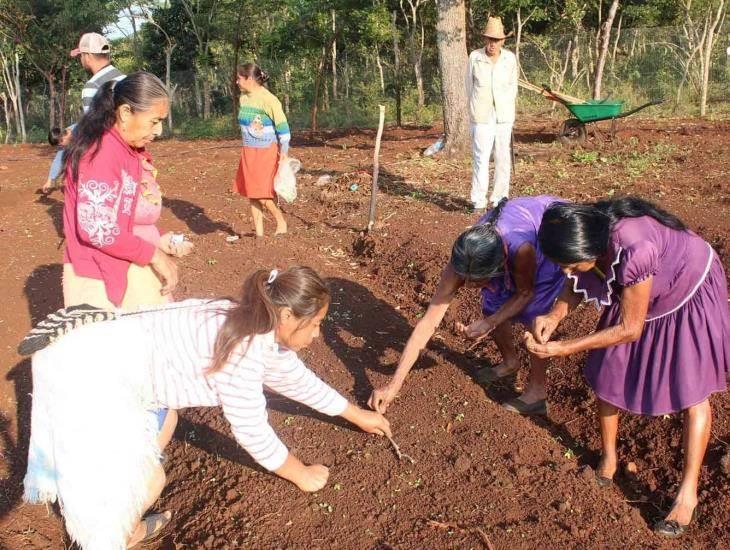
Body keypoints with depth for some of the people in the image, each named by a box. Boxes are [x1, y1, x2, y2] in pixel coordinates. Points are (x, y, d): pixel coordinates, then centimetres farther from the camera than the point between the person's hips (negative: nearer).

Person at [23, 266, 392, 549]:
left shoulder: (263, 332, 5)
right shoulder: (243, 345, -24)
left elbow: (298, 379, 20)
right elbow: (251, 430, -16)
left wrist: (357, 415, 30)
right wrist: (302, 475, 0)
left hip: (101, 360, 10)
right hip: (84, 375, -10)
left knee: (156, 435, 25)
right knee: (145, 480, -3)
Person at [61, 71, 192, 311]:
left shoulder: (132, 152, 11)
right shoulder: (101, 152, -18)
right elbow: (96, 228, -25)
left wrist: (157, 241, 5)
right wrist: (154, 255, -17)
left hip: (137, 275, 9)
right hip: (103, 282, -9)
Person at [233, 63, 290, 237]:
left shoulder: (268, 99, -16)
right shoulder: (243, 98, 6)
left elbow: (282, 126, -15)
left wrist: (284, 153, -16)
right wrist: (247, 148, 19)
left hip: (266, 152, -7)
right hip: (249, 152, 8)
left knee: (261, 194, -8)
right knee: (252, 193, 8)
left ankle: (281, 223, 11)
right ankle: (258, 232, 16)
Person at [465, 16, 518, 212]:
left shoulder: (510, 58, 1)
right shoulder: (474, 57, -4)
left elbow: (512, 86, 13)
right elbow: (470, 86, 7)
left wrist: (505, 108, 14)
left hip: (504, 115, 2)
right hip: (482, 116, -2)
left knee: (503, 158, 4)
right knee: (481, 158, -6)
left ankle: (500, 200, 13)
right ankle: (479, 202, 1)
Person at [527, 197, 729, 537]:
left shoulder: (633, 249, -44)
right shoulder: (585, 237, -25)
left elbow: (630, 329, -32)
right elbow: (576, 286, -5)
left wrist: (563, 349, -33)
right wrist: (555, 316, -26)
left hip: (690, 295, -6)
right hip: (636, 292, 6)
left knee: (691, 390, -4)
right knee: (606, 374, 4)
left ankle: (687, 494, 10)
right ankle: (608, 459, 24)